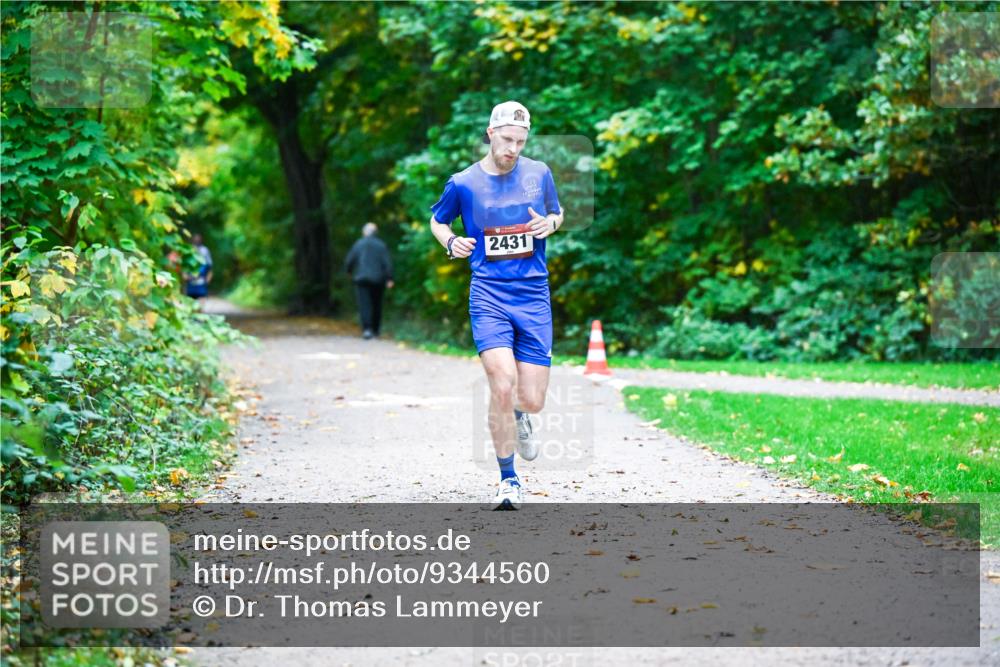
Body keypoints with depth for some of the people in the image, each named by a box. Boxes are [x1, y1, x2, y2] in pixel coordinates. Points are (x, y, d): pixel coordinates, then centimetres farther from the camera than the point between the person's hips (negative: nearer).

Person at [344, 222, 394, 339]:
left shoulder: (358, 244, 1)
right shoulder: (381, 245, 0)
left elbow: (348, 262, 2)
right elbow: (387, 263, -7)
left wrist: (349, 272, 22)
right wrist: (389, 279, -6)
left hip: (362, 279, -1)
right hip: (378, 280, 1)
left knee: (364, 304, -6)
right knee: (376, 305, 13)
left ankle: (366, 328, -23)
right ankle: (375, 330, 19)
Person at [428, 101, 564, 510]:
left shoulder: (539, 173, 5)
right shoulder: (463, 183, 0)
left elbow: (557, 214, 21)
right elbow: (437, 220, 17)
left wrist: (550, 224, -2)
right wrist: (451, 242, -4)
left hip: (534, 295, 2)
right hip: (489, 294, -2)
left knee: (532, 400, -1)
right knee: (503, 386, -20)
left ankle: (517, 417, 39)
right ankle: (508, 480, -3)